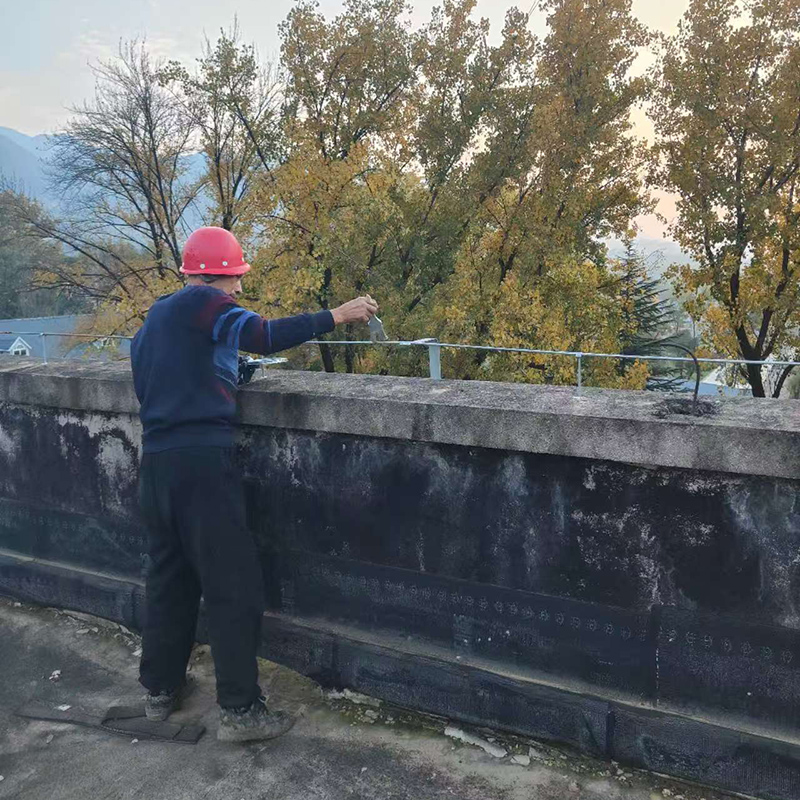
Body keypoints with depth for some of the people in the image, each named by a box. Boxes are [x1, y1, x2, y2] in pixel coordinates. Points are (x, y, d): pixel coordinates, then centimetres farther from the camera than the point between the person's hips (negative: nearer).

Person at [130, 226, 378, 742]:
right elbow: (264, 336, -18)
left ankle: (161, 689, 29)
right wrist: (336, 316, -14)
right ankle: (241, 710, 3)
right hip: (200, 461, -9)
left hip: (157, 462, 9)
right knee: (234, 586, -2)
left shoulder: (156, 316, 22)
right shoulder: (201, 302, -5)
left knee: (170, 577, 18)